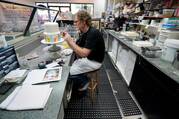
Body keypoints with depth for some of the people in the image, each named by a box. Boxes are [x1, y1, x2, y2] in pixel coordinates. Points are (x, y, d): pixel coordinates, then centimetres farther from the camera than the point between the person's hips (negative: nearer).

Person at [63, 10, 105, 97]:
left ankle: (84, 83, 16)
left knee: (69, 71, -11)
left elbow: (84, 53, -30)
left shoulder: (93, 33, -24)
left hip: (94, 61, -9)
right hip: (85, 58, 9)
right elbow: (76, 48, 6)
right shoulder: (83, 32, 5)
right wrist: (68, 39, -9)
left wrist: (70, 41, -24)